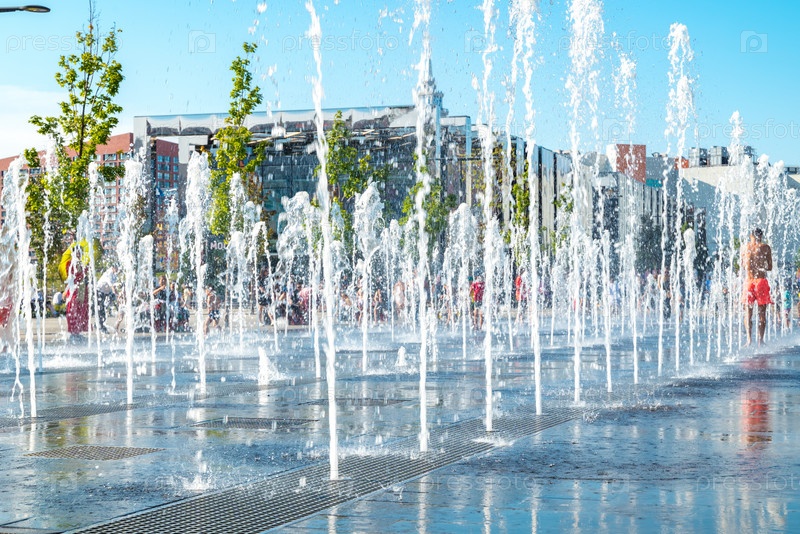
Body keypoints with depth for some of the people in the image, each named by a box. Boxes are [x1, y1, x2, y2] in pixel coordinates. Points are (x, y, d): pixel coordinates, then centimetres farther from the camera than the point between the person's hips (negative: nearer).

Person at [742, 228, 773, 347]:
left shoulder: (746, 247, 5)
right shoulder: (765, 247, 0)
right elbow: (770, 267, 3)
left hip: (748, 281, 2)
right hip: (761, 281, -2)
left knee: (748, 313, 7)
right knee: (762, 313, 5)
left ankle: (749, 339, -8)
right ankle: (760, 339, 0)